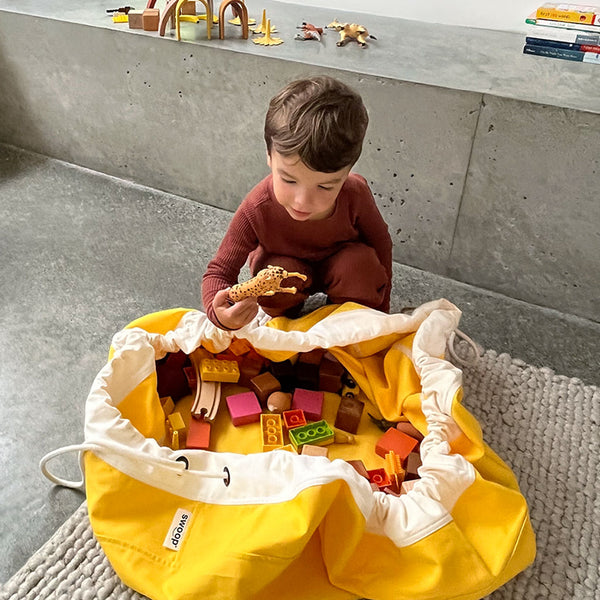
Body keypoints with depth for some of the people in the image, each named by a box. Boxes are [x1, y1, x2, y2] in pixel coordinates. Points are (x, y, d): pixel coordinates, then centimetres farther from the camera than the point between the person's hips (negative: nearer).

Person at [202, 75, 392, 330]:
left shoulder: (355, 195, -32)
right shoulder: (257, 209, -35)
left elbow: (380, 243, -12)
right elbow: (220, 271, -26)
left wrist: (380, 307, -6)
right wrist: (219, 312, -50)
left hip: (337, 267, 1)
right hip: (284, 267, 0)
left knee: (360, 262, -30)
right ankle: (283, 319, 2)